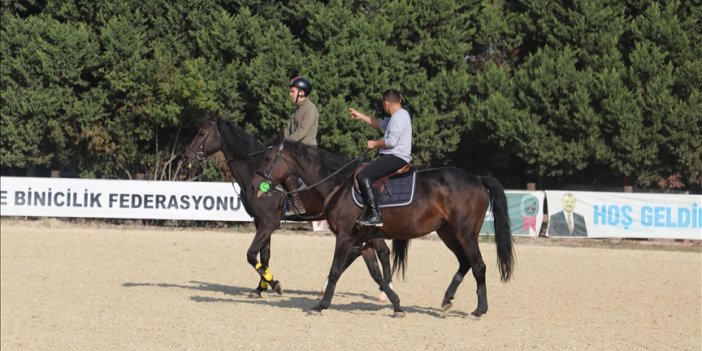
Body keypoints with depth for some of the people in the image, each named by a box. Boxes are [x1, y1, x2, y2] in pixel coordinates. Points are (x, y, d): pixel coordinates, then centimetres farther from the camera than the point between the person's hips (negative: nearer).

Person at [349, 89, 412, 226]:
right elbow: (381, 124, 35)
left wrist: (375, 144, -6)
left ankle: (375, 215, -28)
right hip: (394, 157, 11)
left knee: (363, 176, -22)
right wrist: (360, 116, 36)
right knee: (365, 174, 21)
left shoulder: (399, 117, -15)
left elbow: (391, 141, -22)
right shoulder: (398, 116, 19)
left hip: (396, 157, -11)